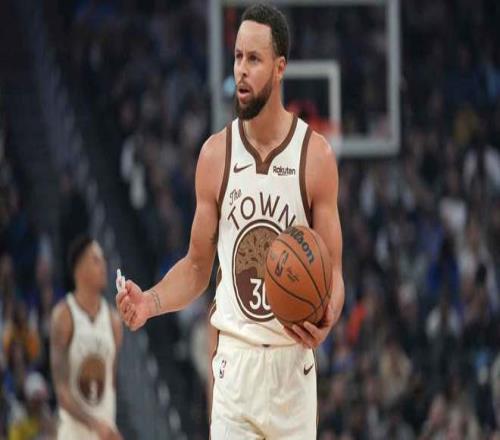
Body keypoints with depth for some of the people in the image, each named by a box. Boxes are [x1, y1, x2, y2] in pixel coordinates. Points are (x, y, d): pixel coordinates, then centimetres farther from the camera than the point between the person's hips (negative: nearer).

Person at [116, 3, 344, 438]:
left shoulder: (316, 156, -3)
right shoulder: (215, 155, 1)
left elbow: (333, 271, 0)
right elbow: (197, 267, 10)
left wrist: (327, 319, -21)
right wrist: (150, 301, -9)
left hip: (294, 364, 0)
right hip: (235, 360, 0)